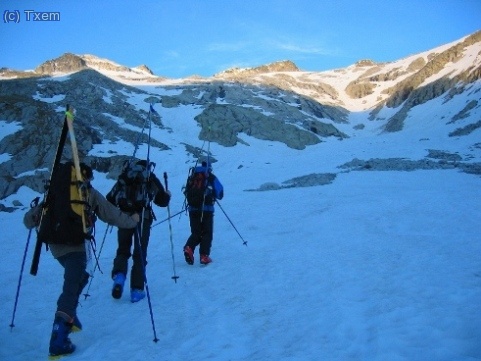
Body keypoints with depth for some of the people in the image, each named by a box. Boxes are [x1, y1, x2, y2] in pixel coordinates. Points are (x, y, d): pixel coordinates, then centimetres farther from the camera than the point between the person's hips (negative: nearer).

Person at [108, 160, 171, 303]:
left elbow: (110, 199, 10)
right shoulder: (151, 179, 9)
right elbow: (162, 201, 10)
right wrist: (167, 195, 31)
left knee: (123, 250, 18)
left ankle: (119, 275, -9)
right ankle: (137, 290, 5)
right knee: (139, 254, 7)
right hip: (143, 219, -1)